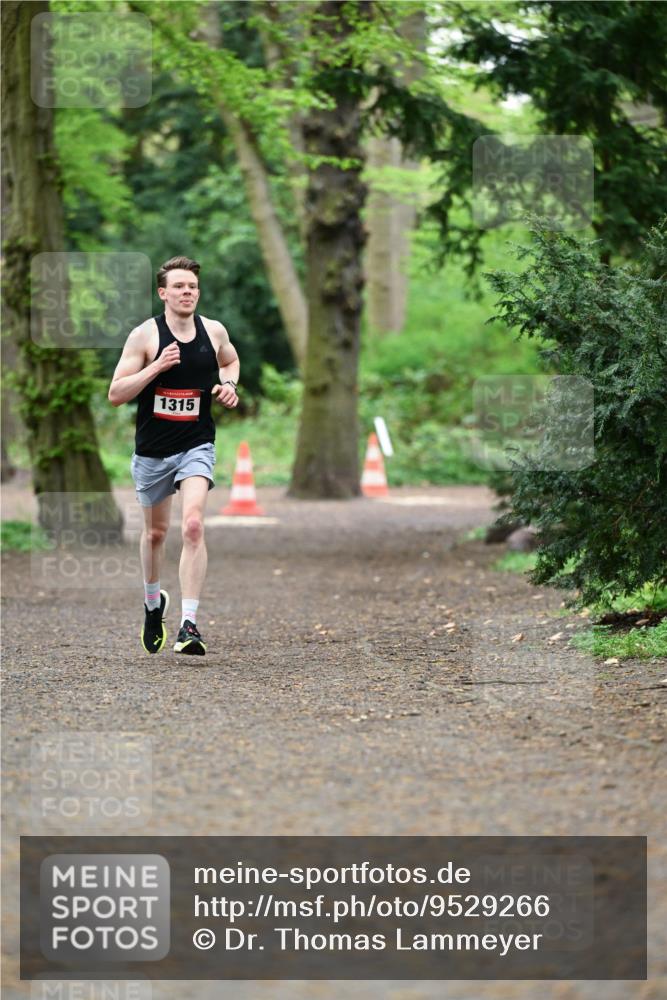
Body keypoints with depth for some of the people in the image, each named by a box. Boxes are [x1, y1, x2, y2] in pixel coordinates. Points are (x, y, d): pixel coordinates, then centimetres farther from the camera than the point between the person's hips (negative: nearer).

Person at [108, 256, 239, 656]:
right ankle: (153, 602, 45)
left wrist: (228, 385, 2)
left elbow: (230, 360, 24)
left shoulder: (214, 331, 0)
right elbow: (115, 394, -11)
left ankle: (189, 625, -23)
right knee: (156, 532, 16)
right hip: (152, 449, 0)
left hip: (197, 446, 0)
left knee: (193, 526, -20)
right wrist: (156, 366, -23)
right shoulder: (145, 335, -9)